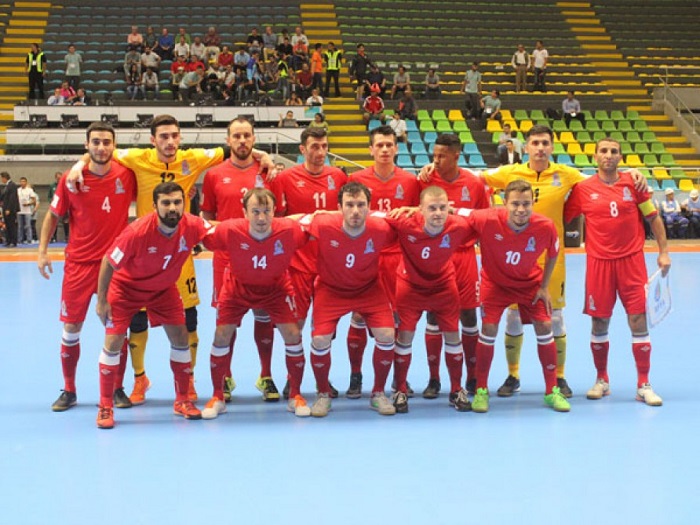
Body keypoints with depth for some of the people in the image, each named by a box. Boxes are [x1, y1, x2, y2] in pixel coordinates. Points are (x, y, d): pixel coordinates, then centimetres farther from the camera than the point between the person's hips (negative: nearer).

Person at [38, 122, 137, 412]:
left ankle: (118, 389, 20)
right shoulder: (70, 180, -6)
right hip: (80, 263, 0)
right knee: (71, 328, 5)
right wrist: (42, 251, 1)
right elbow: (53, 215, 6)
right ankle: (69, 391, 21)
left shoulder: (127, 175, -6)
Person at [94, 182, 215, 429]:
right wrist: (101, 301, -16)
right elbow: (108, 262, -22)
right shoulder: (138, 232, -34)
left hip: (163, 288, 4)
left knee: (180, 336, -1)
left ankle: (183, 400, 16)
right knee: (113, 340, -8)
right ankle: (105, 406, 5)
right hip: (126, 286, -3)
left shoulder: (192, 226, -25)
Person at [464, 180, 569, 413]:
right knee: (488, 329, -11)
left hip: (530, 283, 2)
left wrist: (544, 287, -3)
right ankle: (481, 390, 7)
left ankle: (552, 391, 11)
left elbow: (553, 254, -5)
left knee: (544, 328, -4)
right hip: (495, 282, -1)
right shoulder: (486, 220, -33)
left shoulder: (546, 227, -26)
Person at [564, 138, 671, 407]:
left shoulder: (633, 183, 2)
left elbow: (653, 217, 8)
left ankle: (644, 385, 7)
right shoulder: (583, 188, 0)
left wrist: (663, 251, 5)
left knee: (638, 321, -1)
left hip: (631, 261, 0)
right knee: (599, 323, 6)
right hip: (599, 262, 0)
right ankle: (602, 381, 24)